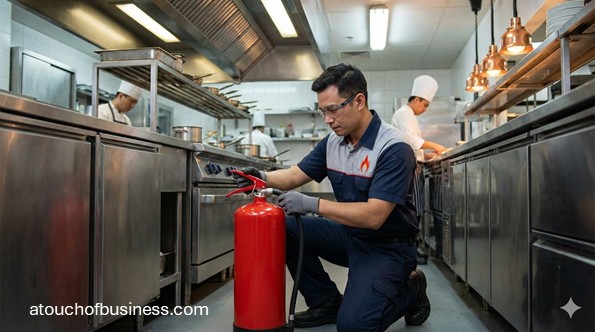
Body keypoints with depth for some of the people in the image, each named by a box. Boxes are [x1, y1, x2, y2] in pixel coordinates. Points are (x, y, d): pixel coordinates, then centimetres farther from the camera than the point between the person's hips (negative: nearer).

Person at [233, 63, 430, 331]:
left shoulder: (394, 148, -23)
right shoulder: (333, 141, -1)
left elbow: (373, 216, -30)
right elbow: (296, 174, 8)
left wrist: (311, 204, -30)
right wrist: (264, 178, -13)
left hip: (387, 246, -7)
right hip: (348, 234, 7)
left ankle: (410, 291, 8)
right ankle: (326, 301, 9)